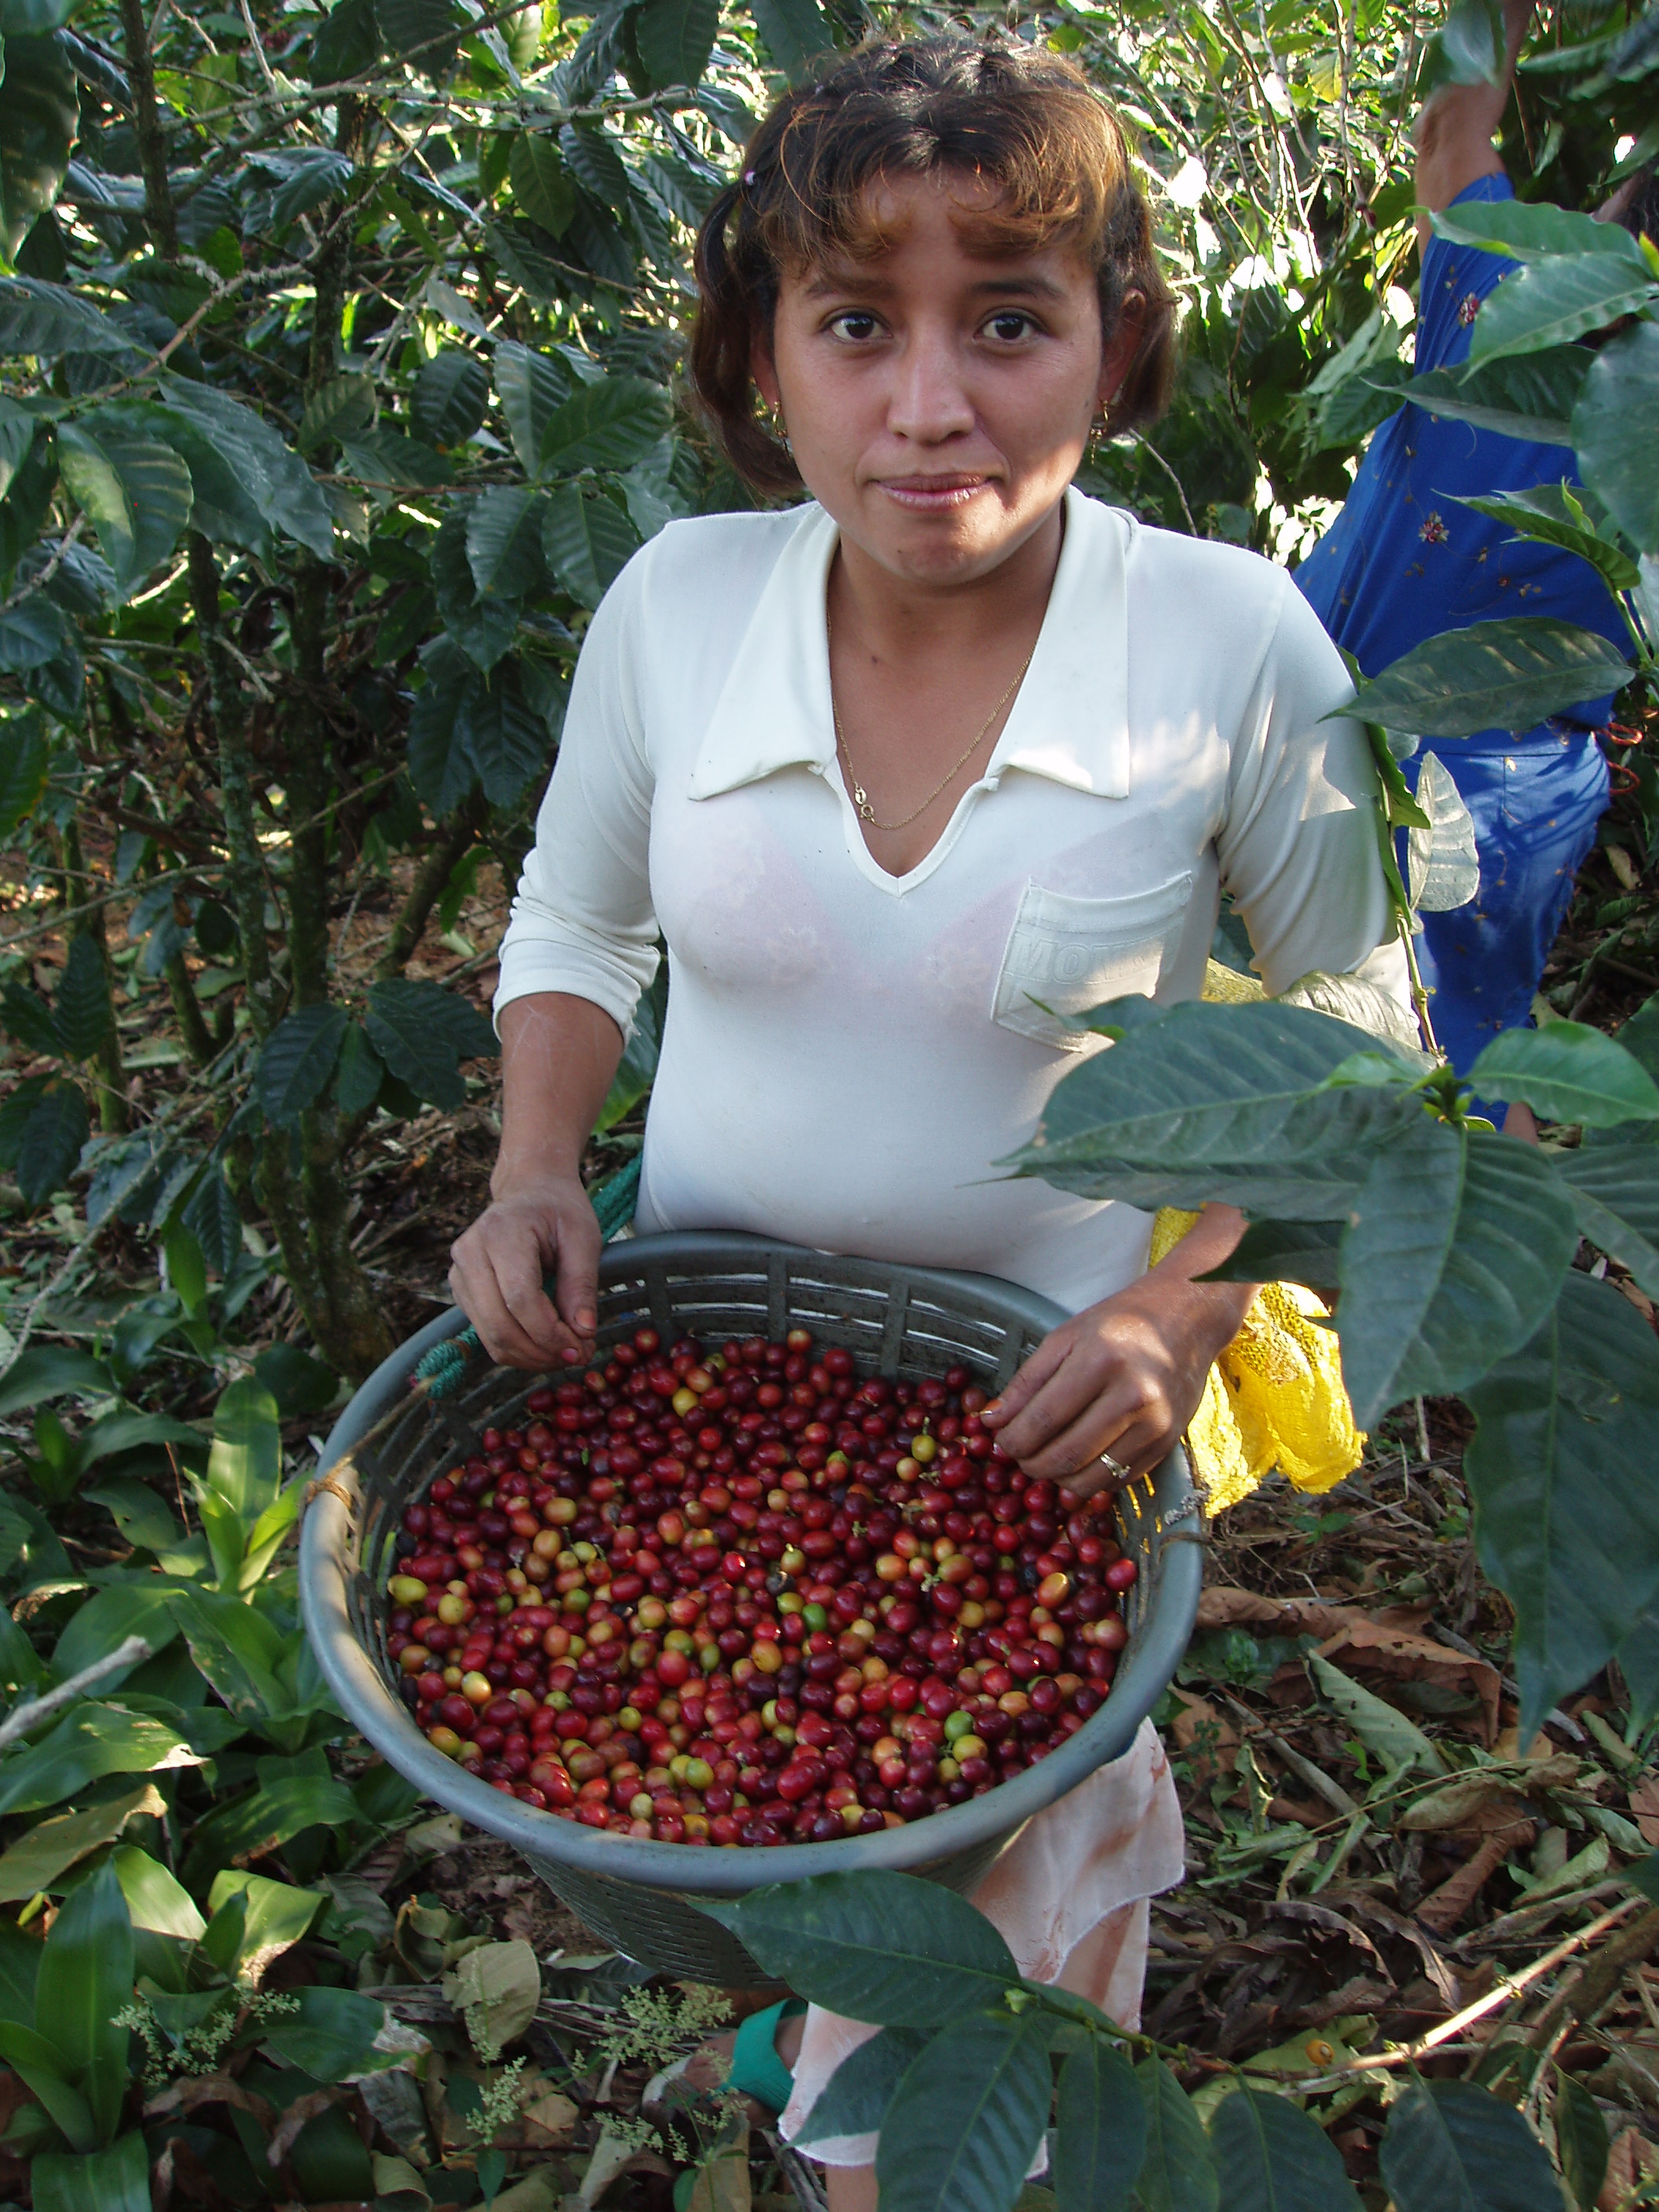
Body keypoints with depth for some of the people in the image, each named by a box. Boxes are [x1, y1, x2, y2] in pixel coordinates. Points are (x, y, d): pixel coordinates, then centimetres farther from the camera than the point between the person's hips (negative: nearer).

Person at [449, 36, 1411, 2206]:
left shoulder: (1233, 643, -20)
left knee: (1000, 1837, 17)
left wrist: (1190, 1306, -21)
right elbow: (576, 921, 5)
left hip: (1045, 1398, -2)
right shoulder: (677, 599, -13)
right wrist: (536, 1167, -13)